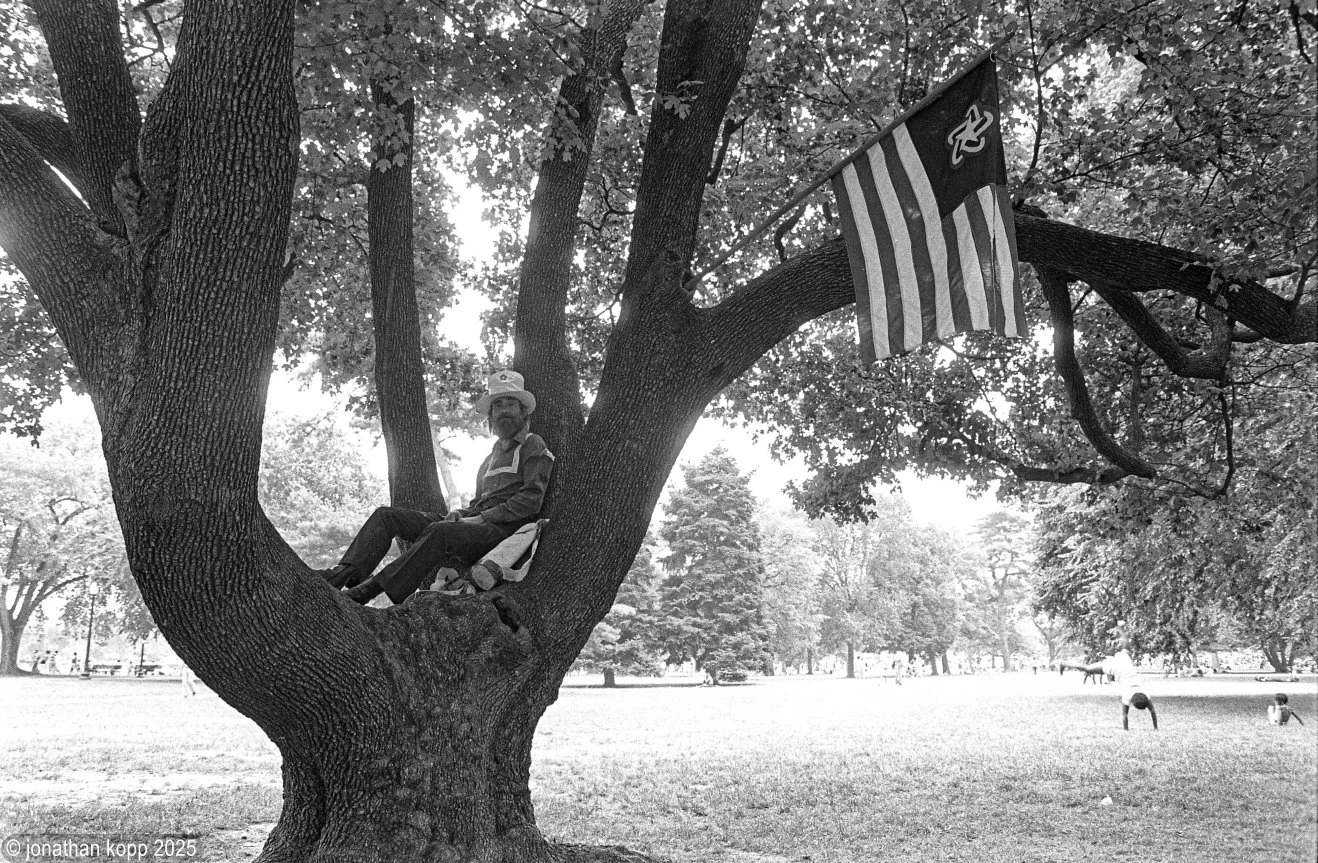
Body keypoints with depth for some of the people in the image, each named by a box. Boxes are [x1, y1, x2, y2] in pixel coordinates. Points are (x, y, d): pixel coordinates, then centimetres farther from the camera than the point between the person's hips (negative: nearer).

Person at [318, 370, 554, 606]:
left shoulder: (533, 445, 5)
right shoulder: (492, 455, 29)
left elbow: (531, 500, -8)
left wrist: (484, 517, -12)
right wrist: (460, 513, 8)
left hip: (504, 529, -8)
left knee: (439, 532, -38)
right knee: (387, 515, -4)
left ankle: (368, 591, -46)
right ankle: (346, 572, -25)